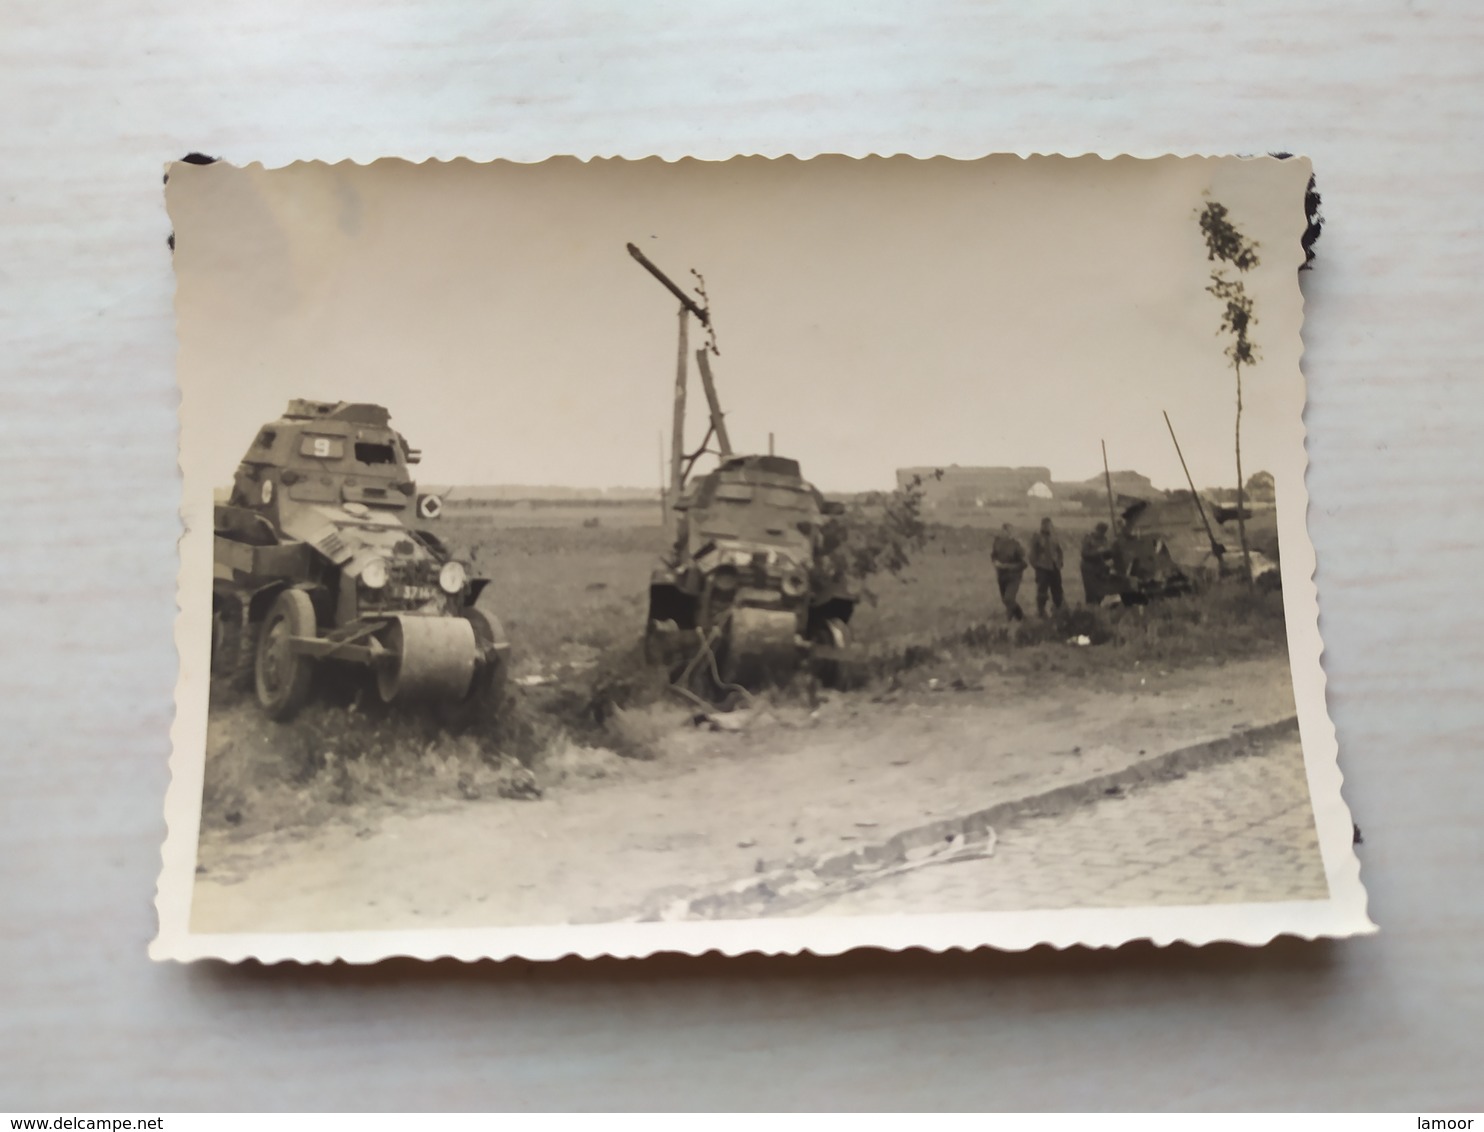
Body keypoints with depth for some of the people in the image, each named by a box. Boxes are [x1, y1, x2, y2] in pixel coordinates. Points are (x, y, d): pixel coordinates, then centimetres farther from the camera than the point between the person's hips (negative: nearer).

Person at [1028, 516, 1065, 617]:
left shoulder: (1054, 536, 8)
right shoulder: (1036, 537, -5)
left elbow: (1059, 550, 13)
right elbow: (1033, 553, -6)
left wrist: (1059, 562, 6)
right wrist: (1035, 565, -10)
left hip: (1055, 567, 5)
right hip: (1042, 567, -4)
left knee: (1057, 590, 10)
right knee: (1042, 591, -4)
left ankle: (1057, 610, 26)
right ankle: (1041, 612, 4)